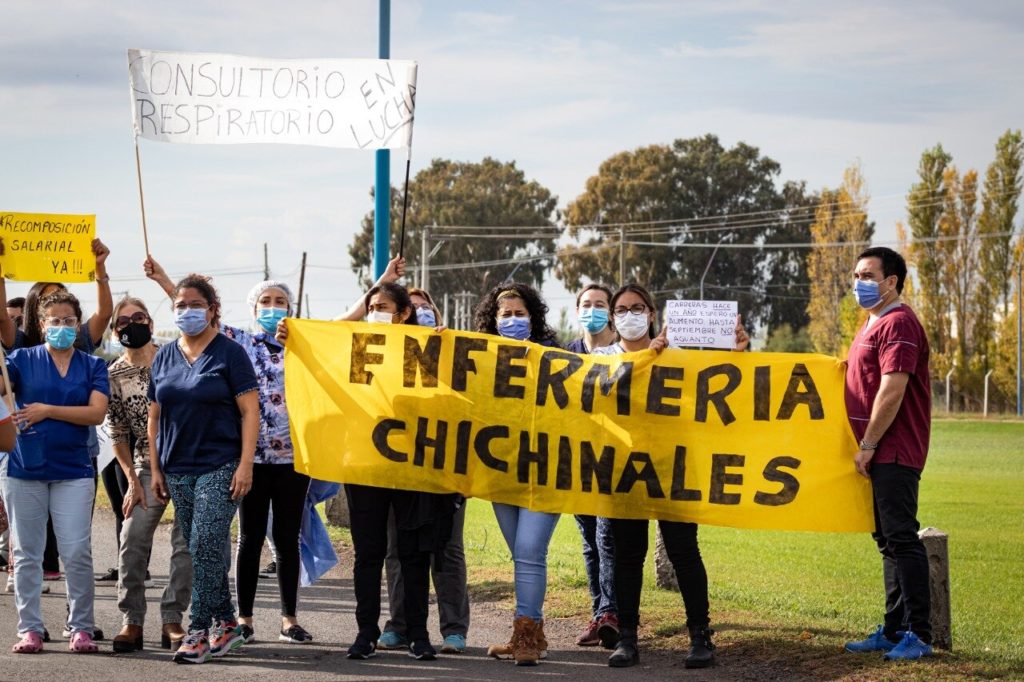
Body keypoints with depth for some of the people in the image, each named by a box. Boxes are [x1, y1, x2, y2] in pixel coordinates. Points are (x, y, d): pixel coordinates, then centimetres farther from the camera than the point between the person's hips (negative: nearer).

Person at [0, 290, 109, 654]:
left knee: (77, 552, -5)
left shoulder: (93, 366, 6)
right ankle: (30, 628, 11)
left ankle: (81, 627, 4)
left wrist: (48, 410, -12)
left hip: (73, 471, 0)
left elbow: (97, 413, -7)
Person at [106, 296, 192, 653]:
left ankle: (172, 620, 4)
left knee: (186, 542, -4)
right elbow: (117, 433, 3)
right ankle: (132, 621, -1)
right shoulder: (113, 375, 0)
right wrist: (132, 481, -3)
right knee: (133, 540, -9)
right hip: (148, 467, 1)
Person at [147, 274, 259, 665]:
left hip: (220, 468, -6)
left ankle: (198, 632, -9)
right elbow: (154, 417, 16)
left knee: (205, 549, -11)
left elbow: (249, 412, -7)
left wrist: (245, 465, -14)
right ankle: (226, 624, 19)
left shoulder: (229, 354, -3)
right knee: (204, 553, 9)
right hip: (178, 470, 6)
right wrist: (155, 469, 11)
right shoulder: (164, 357, 12)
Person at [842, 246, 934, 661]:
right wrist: (867, 446, 17)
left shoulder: (897, 323, -14)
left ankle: (919, 635, -7)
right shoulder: (874, 324, 19)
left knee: (901, 539, -9)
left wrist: (867, 445, -18)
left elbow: (892, 390, -21)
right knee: (888, 541, 13)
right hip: (881, 455, 11)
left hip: (894, 453, -10)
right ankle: (894, 630, 18)